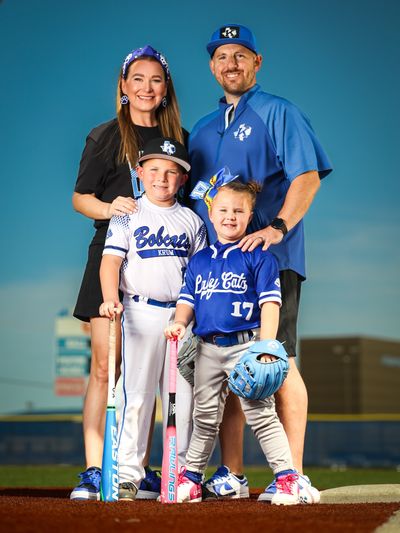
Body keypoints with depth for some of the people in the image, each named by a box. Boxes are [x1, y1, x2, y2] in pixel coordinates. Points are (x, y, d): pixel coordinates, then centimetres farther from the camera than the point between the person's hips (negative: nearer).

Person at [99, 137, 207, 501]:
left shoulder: (192, 220, 13)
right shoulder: (127, 216, 5)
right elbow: (111, 260, -5)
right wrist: (111, 299, -22)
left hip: (183, 315, 3)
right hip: (142, 312, -3)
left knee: (182, 398, 4)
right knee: (137, 394, -5)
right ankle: (128, 473, -2)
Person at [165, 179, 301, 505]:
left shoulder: (258, 257, -1)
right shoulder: (199, 261, 14)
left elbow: (270, 302, -7)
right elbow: (188, 298, 18)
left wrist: (267, 346, -15)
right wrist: (180, 322, -3)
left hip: (245, 346, -5)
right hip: (208, 348, 5)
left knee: (260, 413, -7)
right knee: (205, 417, 14)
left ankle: (287, 478, -1)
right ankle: (191, 478, 23)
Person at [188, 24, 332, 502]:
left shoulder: (279, 113, 4)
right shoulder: (203, 130, 22)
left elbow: (308, 176, -8)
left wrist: (277, 226, -21)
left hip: (272, 260, -6)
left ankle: (293, 476, -8)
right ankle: (230, 473, 10)